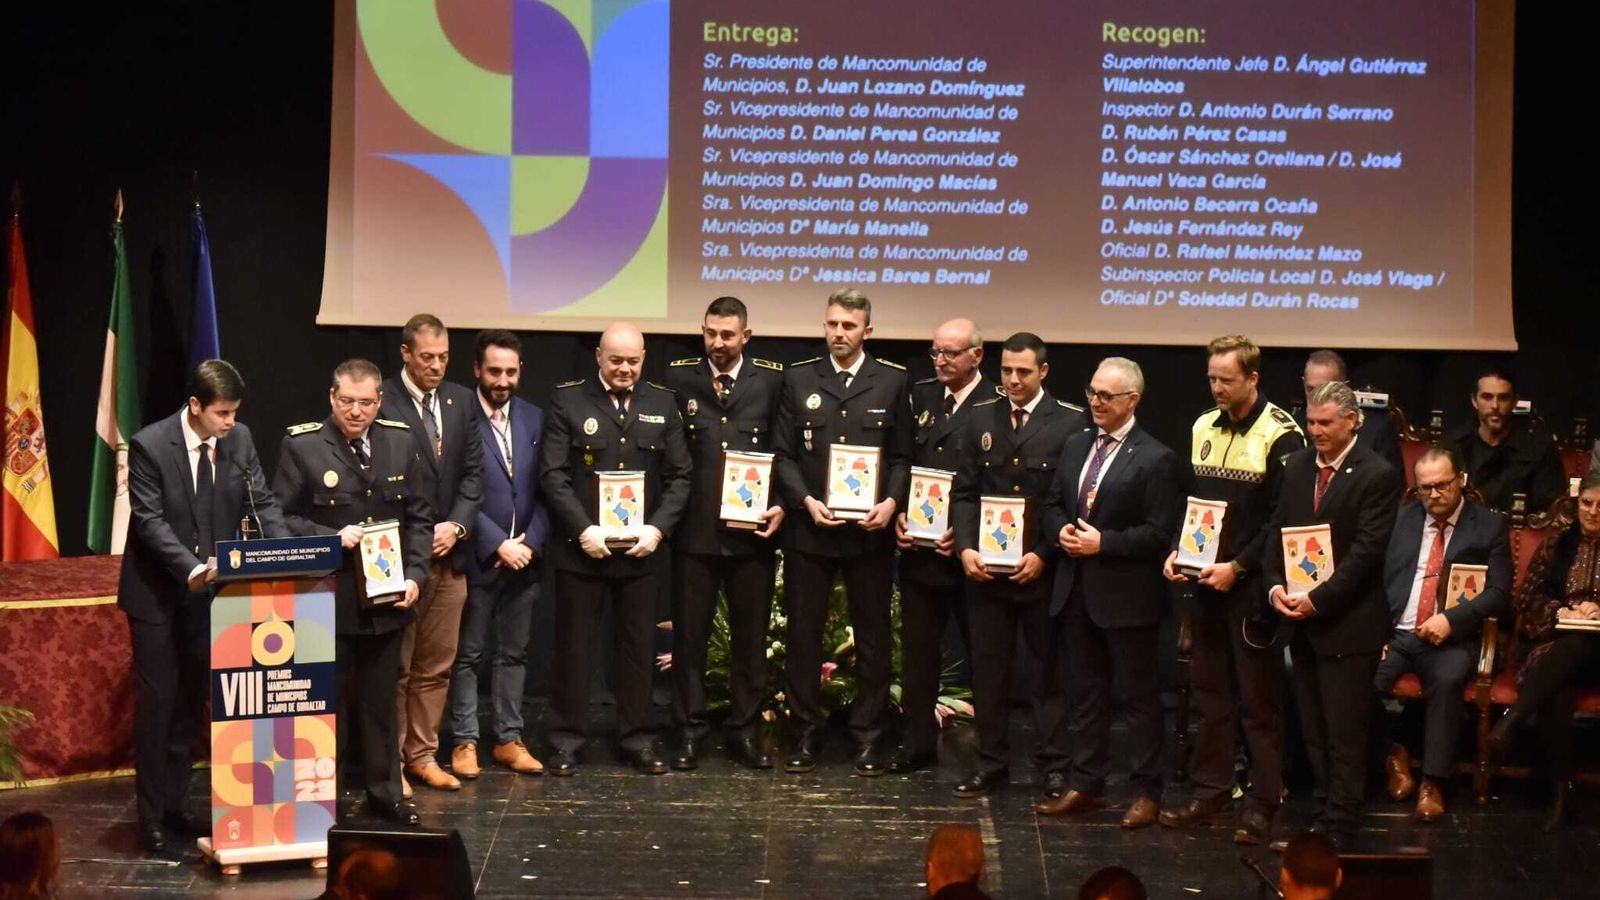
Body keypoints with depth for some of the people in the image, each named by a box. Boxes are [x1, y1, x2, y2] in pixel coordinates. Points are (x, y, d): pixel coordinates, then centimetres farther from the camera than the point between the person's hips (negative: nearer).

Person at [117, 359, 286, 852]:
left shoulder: (240, 439, -4)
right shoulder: (148, 445, -17)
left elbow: (262, 504, -2)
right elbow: (149, 520, -20)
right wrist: (190, 568, -32)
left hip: (210, 590, 4)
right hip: (157, 593, -4)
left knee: (191, 701, 11)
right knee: (157, 702, 0)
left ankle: (176, 804, 22)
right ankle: (151, 814, 10)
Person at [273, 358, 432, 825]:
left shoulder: (401, 442, 5)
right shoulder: (301, 445, -6)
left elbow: (420, 516, 10)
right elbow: (281, 518, -4)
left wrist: (414, 574, -2)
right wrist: (332, 538, -17)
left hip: (387, 597, 4)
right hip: (328, 600, -3)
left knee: (381, 700, 13)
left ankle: (385, 792, 24)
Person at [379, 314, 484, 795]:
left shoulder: (460, 401, 11)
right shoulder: (382, 403, -8)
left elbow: (473, 471, 10)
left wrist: (455, 526, -4)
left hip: (449, 553, 6)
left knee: (436, 666, 10)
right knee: (395, 666, 1)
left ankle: (423, 755, 19)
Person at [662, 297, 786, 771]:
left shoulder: (771, 379, 5)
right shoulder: (678, 377, 5)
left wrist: (781, 504, -5)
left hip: (752, 531, 0)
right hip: (694, 531, 0)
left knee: (751, 637, 8)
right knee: (689, 635, 5)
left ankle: (745, 731, 19)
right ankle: (689, 731, 14)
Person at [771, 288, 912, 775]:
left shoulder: (893, 382, 4)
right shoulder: (799, 379, 6)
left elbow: (903, 456, 3)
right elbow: (783, 454, 4)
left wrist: (890, 502, -13)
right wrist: (806, 501, -10)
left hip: (870, 531, 0)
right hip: (809, 529, 1)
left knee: (873, 637, 5)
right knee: (803, 633, 5)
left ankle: (867, 735, 15)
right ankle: (806, 731, 16)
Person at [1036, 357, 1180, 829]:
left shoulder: (1154, 459, -11)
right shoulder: (1076, 446, 11)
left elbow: (1159, 532, -14)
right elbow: (1052, 504, 18)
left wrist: (1104, 542, -19)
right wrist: (1062, 529, -3)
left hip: (1125, 594, -7)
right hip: (1078, 589, 7)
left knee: (1139, 693, 3)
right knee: (1085, 689, 14)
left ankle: (1146, 791, 12)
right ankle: (1087, 784, 23)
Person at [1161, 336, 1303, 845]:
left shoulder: (1280, 436, -10)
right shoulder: (1202, 428, 10)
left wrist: (1238, 567, -17)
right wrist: (1176, 550, 2)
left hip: (1251, 587, -6)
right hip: (1206, 582, 6)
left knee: (1259, 697, 0)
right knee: (1209, 689, 11)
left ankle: (1263, 803, 7)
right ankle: (1210, 792, 19)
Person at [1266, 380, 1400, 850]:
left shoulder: (1377, 475, -10)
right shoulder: (1297, 466, 9)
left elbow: (1366, 550, -15)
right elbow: (1277, 530, 12)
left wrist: (1318, 599, -17)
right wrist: (1276, 584, -4)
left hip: (1347, 623, -6)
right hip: (1301, 618, 6)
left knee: (1344, 733, -1)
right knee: (1313, 730, 12)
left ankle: (1338, 829, 6)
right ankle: (1326, 811, 22)